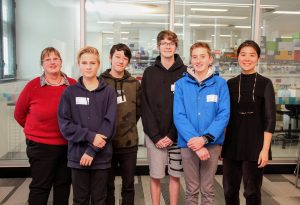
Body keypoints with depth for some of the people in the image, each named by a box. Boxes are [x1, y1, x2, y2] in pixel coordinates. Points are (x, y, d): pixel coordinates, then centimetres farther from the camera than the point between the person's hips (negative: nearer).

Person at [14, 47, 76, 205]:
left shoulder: (73, 85, -5)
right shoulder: (32, 86, -8)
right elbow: (19, 113, 5)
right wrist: (36, 130, 8)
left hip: (68, 145, 2)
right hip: (41, 145, -2)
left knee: (63, 184, 17)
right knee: (40, 186, 8)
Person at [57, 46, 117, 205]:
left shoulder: (108, 92, 0)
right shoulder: (70, 92, 1)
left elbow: (109, 123, -7)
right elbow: (64, 124, -5)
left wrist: (92, 150, -14)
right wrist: (90, 136, -17)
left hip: (101, 156, 0)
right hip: (77, 156, 0)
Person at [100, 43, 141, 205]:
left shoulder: (134, 83, 4)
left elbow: (138, 109, 11)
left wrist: (129, 125, 5)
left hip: (129, 142, 2)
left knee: (129, 185, 13)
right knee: (108, 185, 12)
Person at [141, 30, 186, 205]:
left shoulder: (185, 72, 0)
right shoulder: (149, 73, 3)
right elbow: (146, 107, -2)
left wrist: (172, 135, -11)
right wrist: (156, 136, -10)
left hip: (176, 136, 0)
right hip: (154, 136, 1)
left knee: (175, 176, 10)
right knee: (156, 176, 9)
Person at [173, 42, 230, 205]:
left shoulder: (220, 84, -2)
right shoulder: (181, 84, -2)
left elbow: (224, 115, -8)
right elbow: (179, 116, -8)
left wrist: (204, 138, -19)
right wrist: (195, 143, -17)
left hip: (212, 144, 0)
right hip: (188, 144, 0)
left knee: (207, 189, 12)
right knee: (192, 190, 12)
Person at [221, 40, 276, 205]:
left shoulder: (265, 84, -3)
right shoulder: (230, 84, 6)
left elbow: (270, 118, -6)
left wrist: (265, 149, -12)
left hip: (255, 146, -3)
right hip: (231, 145, 3)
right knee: (229, 190, 10)